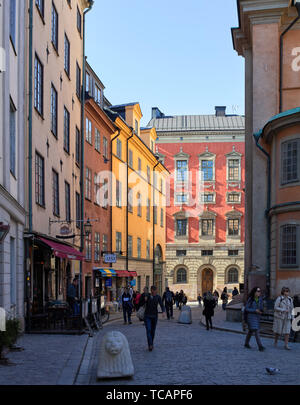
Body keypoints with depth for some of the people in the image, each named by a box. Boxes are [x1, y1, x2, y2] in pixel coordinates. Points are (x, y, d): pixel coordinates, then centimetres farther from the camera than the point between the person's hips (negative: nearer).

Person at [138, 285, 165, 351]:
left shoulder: (158, 297, -4)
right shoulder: (146, 295, -5)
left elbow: (162, 305, -13)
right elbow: (141, 304, 0)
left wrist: (163, 311, -33)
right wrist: (145, 300, -20)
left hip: (154, 316, 1)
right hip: (147, 316, -1)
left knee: (153, 331, 10)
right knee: (148, 330, -15)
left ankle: (151, 344, 28)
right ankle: (150, 345, -23)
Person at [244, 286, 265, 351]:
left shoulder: (260, 299, 4)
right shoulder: (250, 299, -12)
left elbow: (261, 307, 12)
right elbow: (246, 308, -11)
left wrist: (261, 310, -12)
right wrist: (255, 310, -20)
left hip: (257, 316, 6)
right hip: (251, 316, -6)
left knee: (251, 330, 17)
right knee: (256, 331, -13)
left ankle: (246, 343, 33)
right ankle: (260, 346, -17)